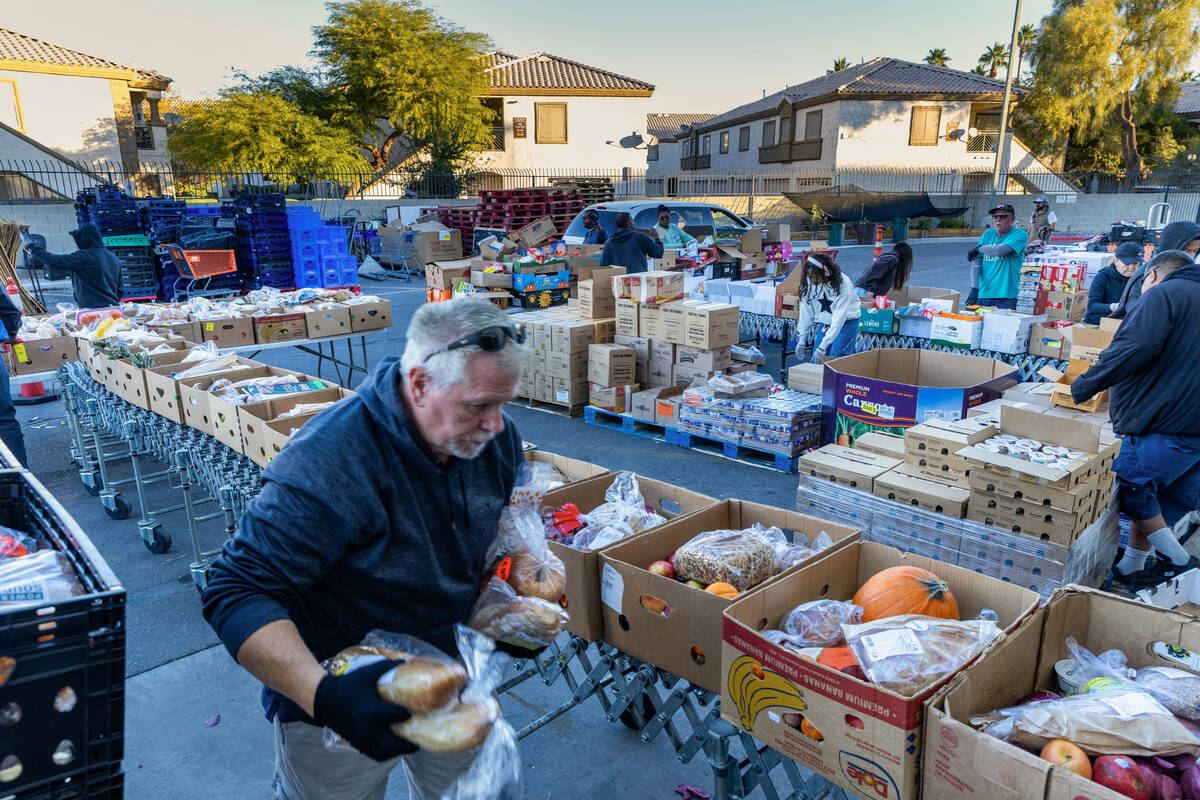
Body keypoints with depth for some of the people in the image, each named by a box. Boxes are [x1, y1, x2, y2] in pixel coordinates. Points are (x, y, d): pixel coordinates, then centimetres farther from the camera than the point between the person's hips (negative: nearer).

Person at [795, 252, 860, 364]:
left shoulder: (843, 284, -30)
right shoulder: (808, 282, -16)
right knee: (815, 361, 1)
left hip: (847, 321, -5)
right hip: (825, 322, 5)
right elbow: (806, 311, -7)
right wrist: (801, 340, -8)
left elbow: (839, 318, -32)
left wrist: (822, 347, -37)